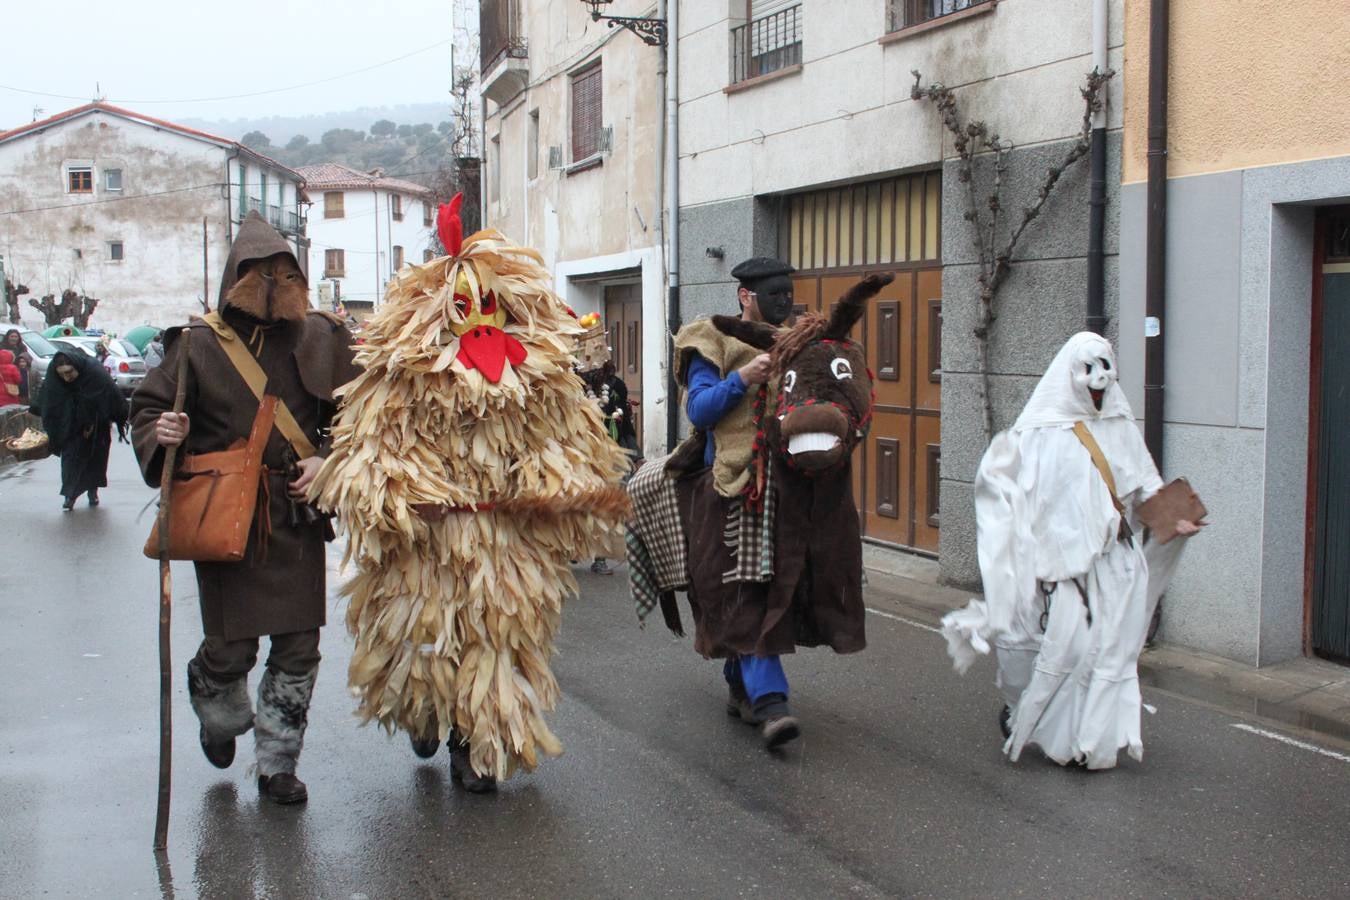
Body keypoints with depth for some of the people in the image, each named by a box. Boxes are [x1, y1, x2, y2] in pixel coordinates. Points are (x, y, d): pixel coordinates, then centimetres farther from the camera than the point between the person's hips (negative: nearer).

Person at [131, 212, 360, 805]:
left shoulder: (318, 336, 3)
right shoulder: (199, 342, -3)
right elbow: (147, 408, 5)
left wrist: (329, 460, -5)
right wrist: (163, 435, -17)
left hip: (297, 513, 2)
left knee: (298, 647, 3)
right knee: (229, 645, 3)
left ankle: (277, 764, 21)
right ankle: (218, 720, 39)